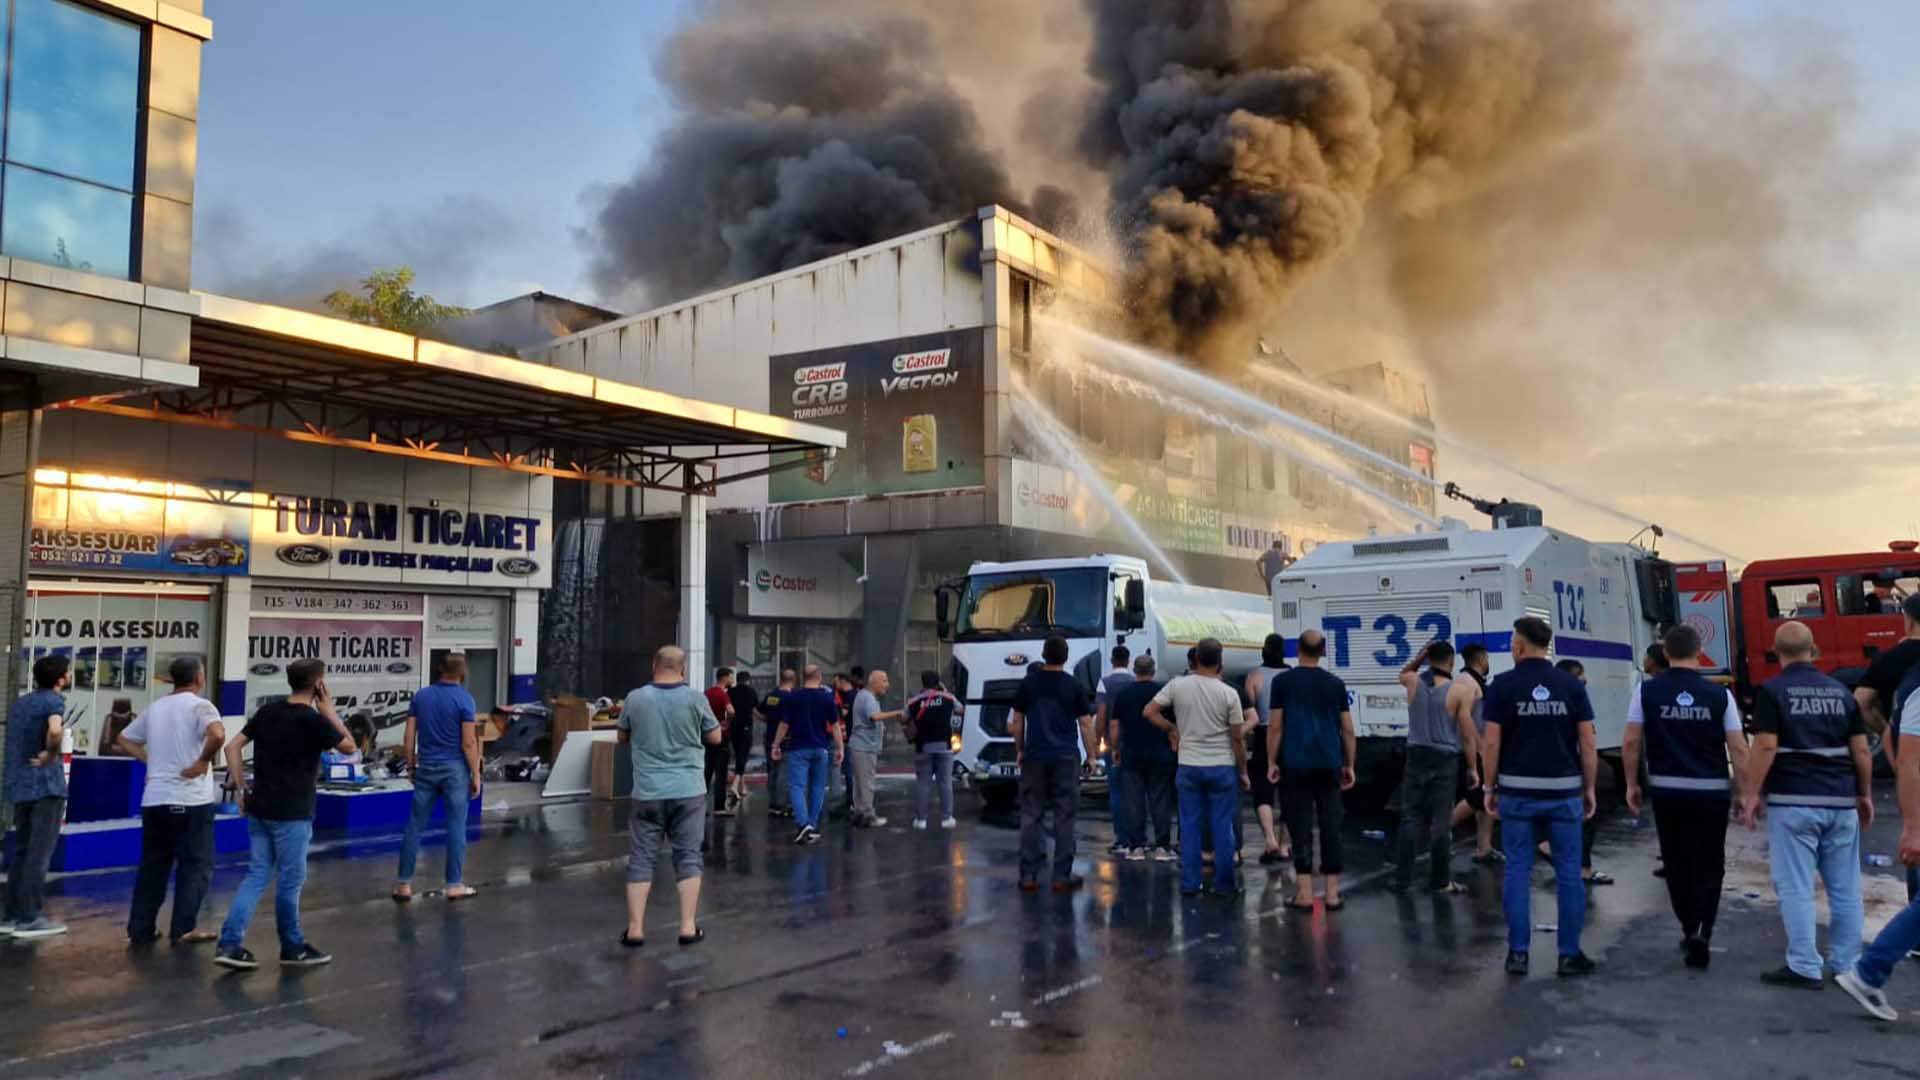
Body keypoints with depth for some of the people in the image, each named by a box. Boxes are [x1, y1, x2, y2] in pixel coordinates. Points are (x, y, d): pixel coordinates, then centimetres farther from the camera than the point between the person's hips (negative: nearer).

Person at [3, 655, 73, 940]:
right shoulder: (54, 700, -10)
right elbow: (55, 731, -31)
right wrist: (50, 754, -17)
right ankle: (29, 918, -3)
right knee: (39, 853, -4)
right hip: (46, 785, -8)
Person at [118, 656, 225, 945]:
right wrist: (204, 761, -14)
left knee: (152, 865, 14)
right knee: (195, 865, 3)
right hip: (191, 800, -6)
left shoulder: (155, 708, 13)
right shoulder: (199, 706, -9)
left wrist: (151, 760, 14)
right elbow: (218, 735, -29)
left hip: (154, 799, 6)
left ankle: (140, 928, 16)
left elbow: (124, 740, 23)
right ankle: (183, 929, 3)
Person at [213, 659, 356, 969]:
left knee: (256, 876, 12)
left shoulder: (267, 711, 7)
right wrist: (329, 711, 2)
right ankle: (293, 948, 17)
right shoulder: (312, 720, -14)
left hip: (260, 809, 7)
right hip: (291, 813, -7)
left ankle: (229, 944, 4)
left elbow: (233, 748, 7)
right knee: (290, 881, 5)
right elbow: (349, 746, -1)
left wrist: (242, 788, 10)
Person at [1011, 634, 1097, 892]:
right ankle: (1062, 876, 4)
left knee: (1030, 815, 5)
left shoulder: (1028, 683, 4)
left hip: (1034, 757, 1)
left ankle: (1029, 876, 4)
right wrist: (1091, 756, 7)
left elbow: (1018, 721, 8)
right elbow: (1086, 724, -1)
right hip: (1066, 758, -1)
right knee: (1064, 817, 3)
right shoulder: (1074, 686, -1)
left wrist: (1019, 750, 19)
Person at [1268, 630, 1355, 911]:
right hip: (1330, 764, 2)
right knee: (1330, 825, 6)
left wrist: (1271, 763, 4)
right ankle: (1332, 893, 9)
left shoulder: (1282, 681, -1)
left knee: (1300, 826, 1)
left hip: (1296, 764, -2)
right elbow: (1348, 729, 7)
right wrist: (1349, 766, 15)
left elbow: (1275, 726, -3)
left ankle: (1305, 893, 1)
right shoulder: (1336, 684, 6)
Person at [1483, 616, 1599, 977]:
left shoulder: (1502, 685, -4)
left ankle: (1518, 952, 9)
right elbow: (1588, 743, 0)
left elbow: (1491, 742, -6)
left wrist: (1490, 788, 3)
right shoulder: (1571, 685, 0)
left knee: (1518, 871, 6)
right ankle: (1570, 954, 13)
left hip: (1517, 791, -1)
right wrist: (1589, 789, 9)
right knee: (1568, 873, 8)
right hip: (1564, 790, 1)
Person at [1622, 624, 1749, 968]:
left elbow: (1631, 742, -3)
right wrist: (1743, 791, 4)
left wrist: (1632, 784, 7)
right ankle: (1701, 933, -5)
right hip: (1712, 792, 0)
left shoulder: (1647, 691, -3)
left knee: (1677, 864, 16)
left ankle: (1690, 930, 22)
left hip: (1667, 791, 1)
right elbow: (1738, 749, -5)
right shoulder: (1719, 694, -4)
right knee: (1709, 866, 10)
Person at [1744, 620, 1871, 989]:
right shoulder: (1840, 691, 9)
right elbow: (1860, 749, 9)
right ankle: (1848, 965, 19)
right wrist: (1865, 794, 19)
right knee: (1845, 888, 12)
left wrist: (1753, 793, -6)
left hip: (1793, 801, -5)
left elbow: (1766, 746, -13)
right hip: (1841, 801, 5)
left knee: (1796, 888, -1)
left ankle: (1804, 968, 0)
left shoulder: (1772, 691, -5)